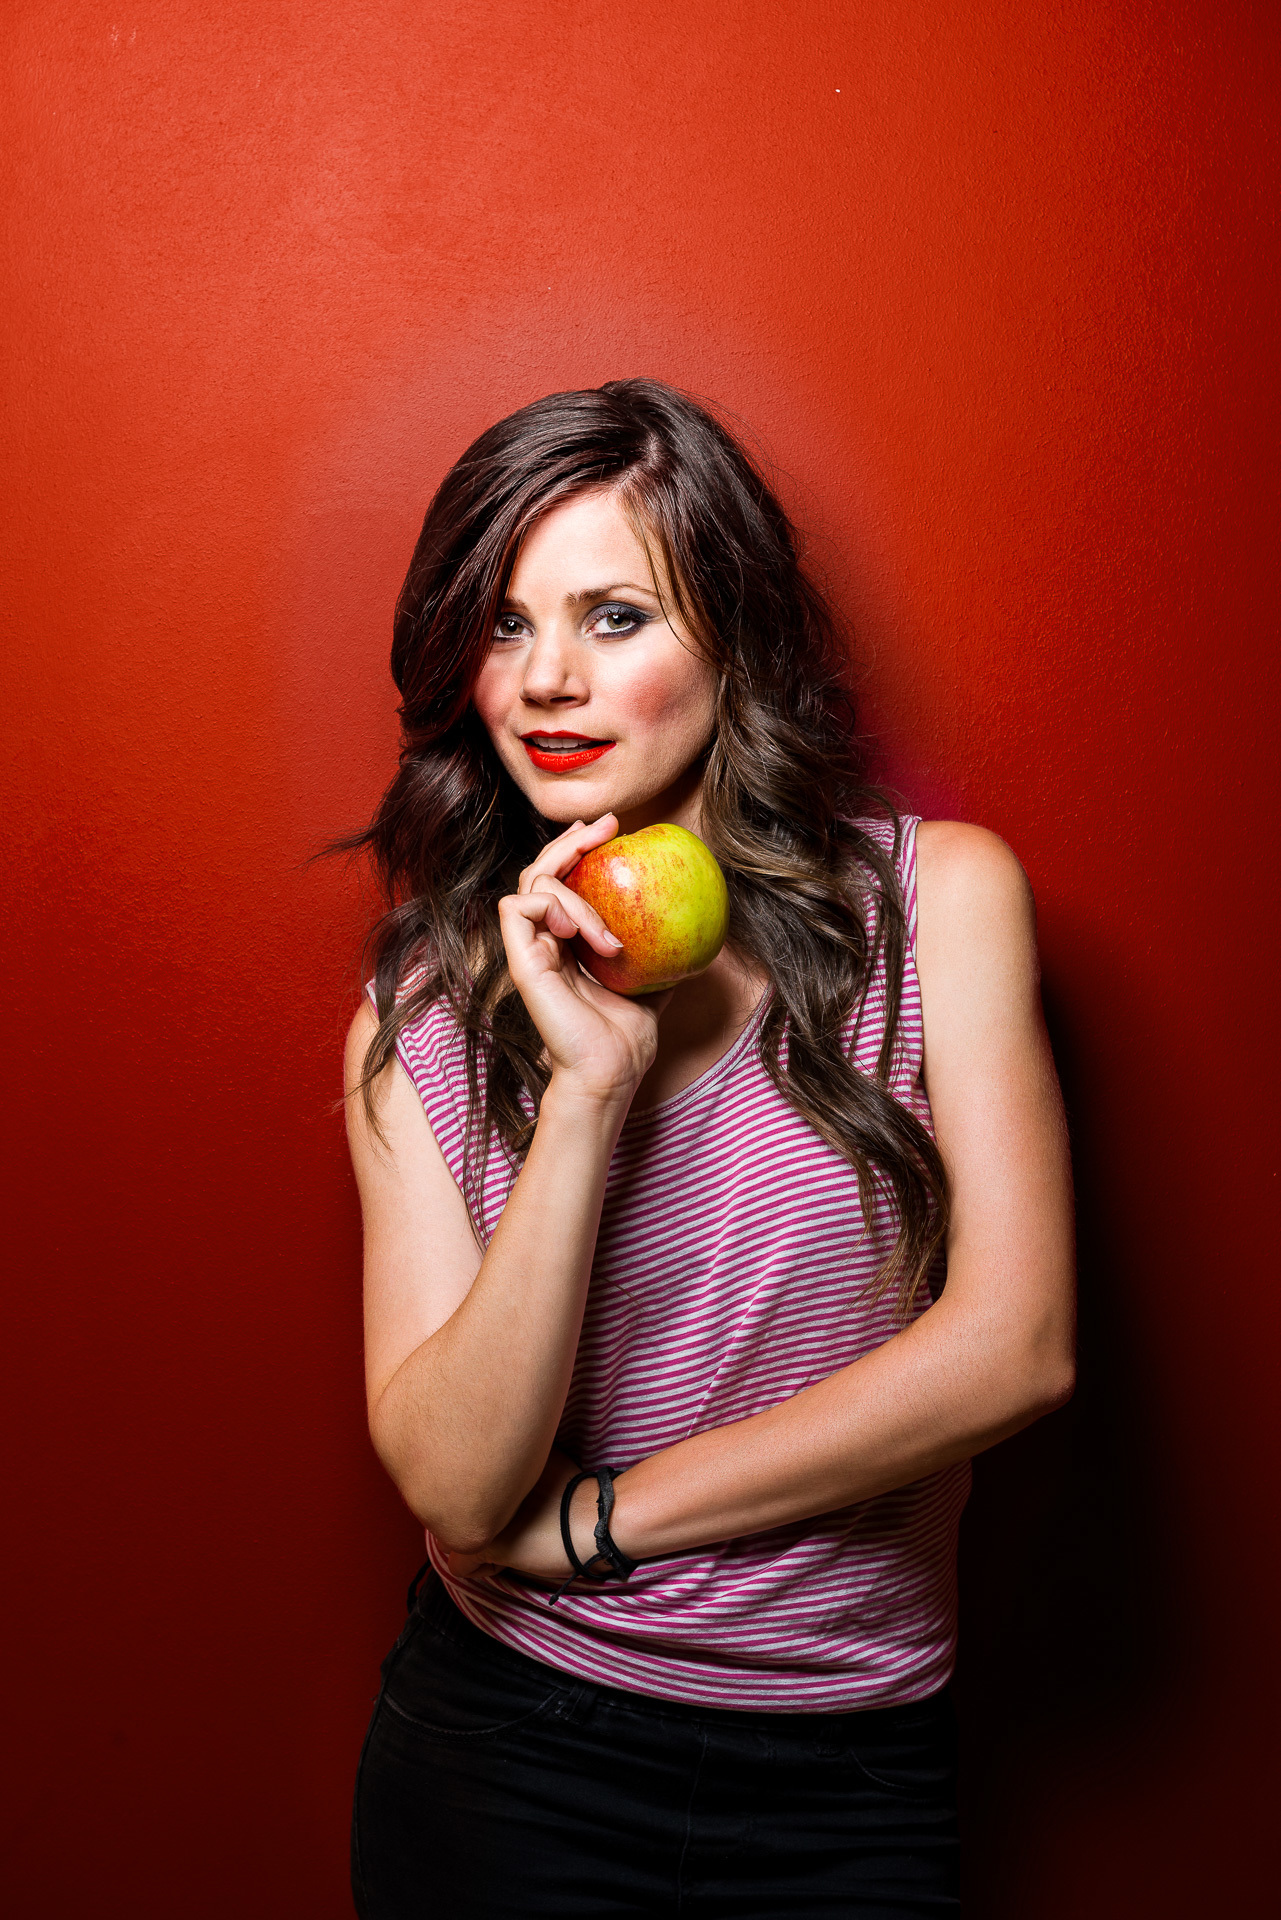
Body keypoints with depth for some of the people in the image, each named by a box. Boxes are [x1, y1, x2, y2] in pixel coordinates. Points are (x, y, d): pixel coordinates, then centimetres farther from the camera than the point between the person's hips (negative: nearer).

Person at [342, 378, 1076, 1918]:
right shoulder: (421, 1017, -7)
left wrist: (598, 1519, -10)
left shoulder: (938, 898, -8)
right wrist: (588, 1091, -25)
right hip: (504, 1750, 1)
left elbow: (1015, 1343, -14)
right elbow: (457, 1487, -14)